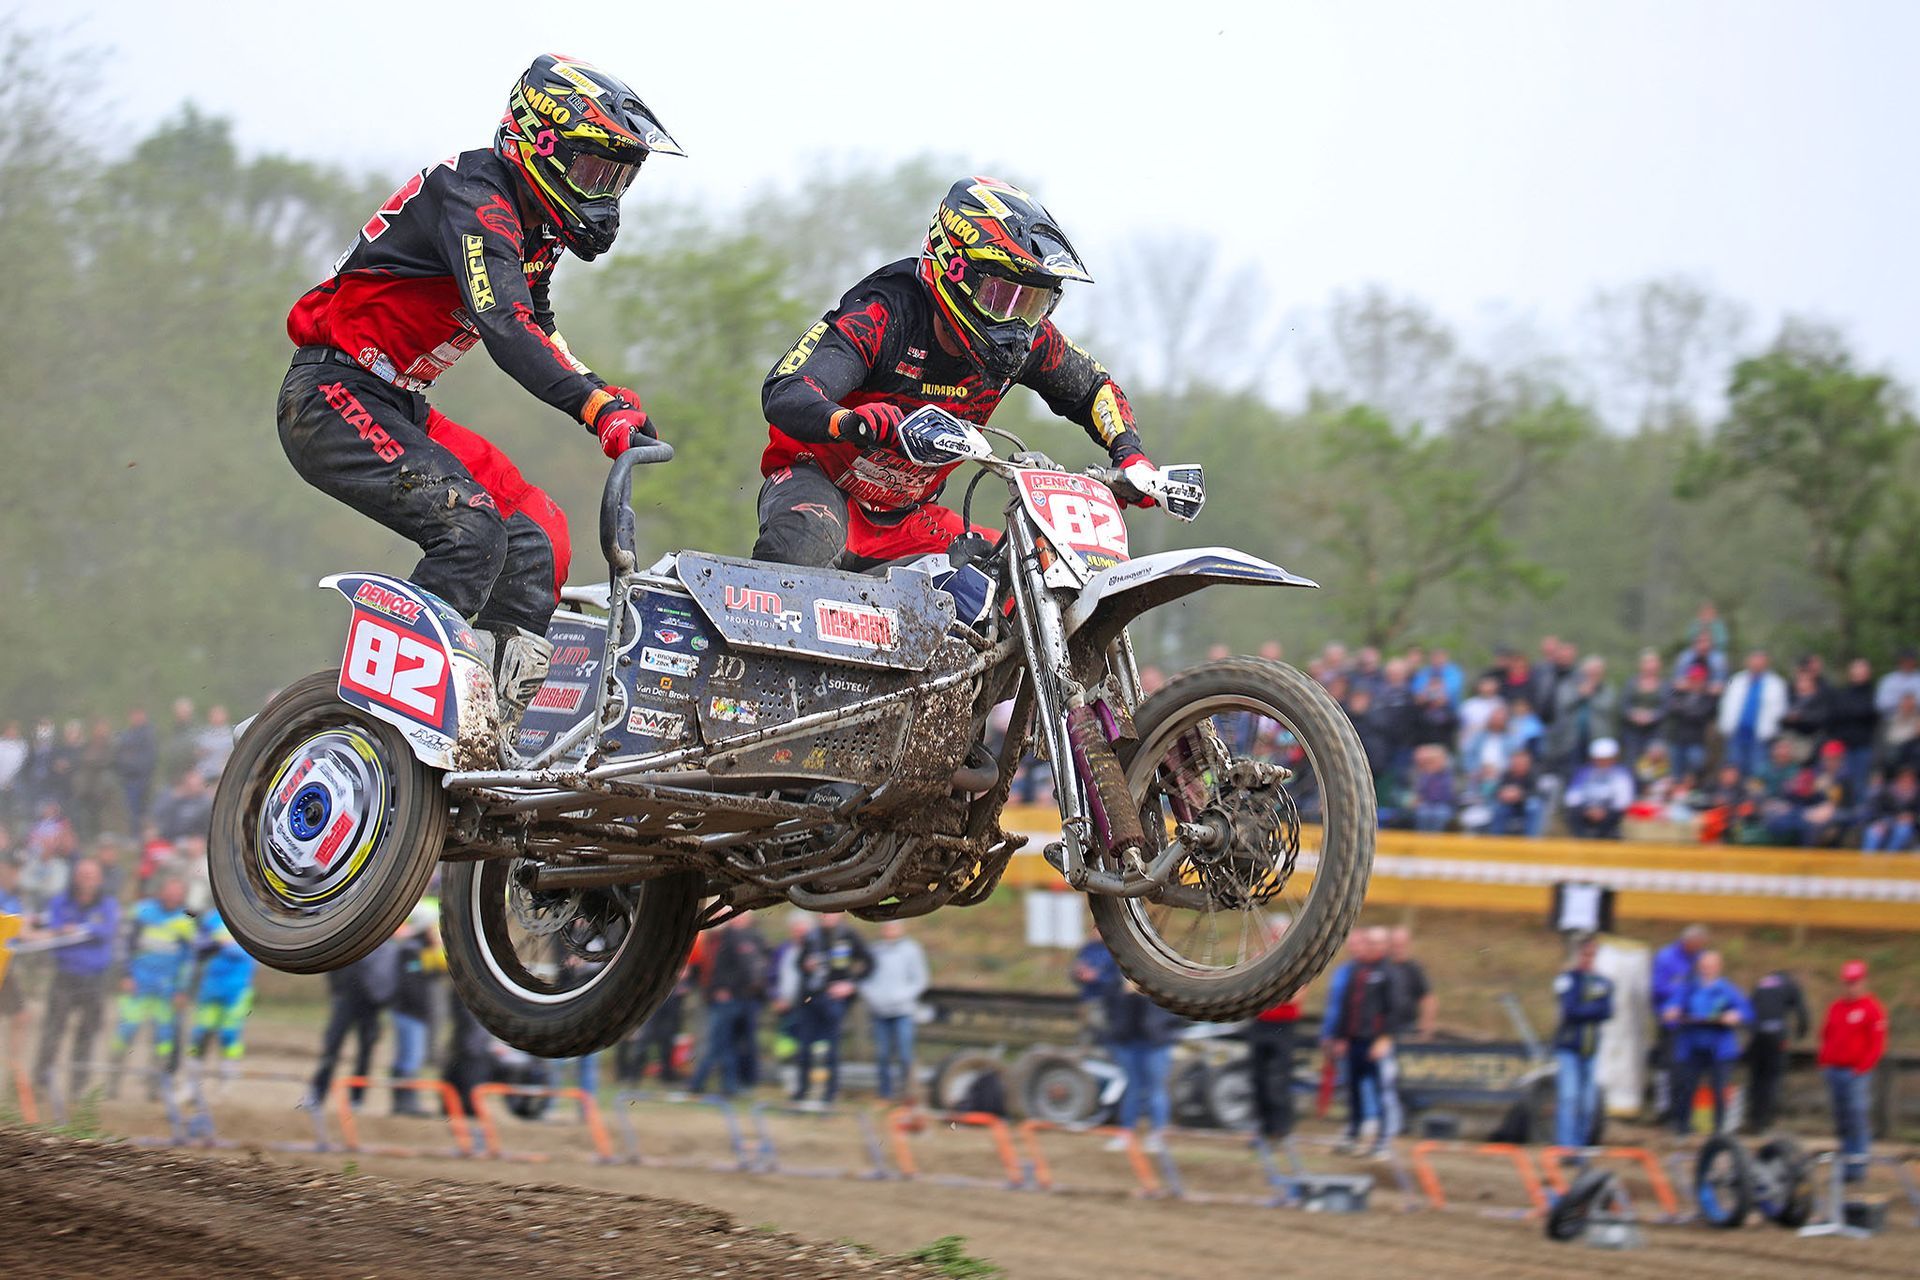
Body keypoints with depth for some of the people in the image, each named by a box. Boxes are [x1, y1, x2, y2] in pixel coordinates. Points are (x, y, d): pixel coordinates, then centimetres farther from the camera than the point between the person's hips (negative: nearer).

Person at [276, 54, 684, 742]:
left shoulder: (531, 230, 13)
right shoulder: (474, 199, -19)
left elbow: (536, 332, 27)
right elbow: (504, 331, -33)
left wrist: (612, 402, 11)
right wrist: (597, 406, -43)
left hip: (399, 410, 10)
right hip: (334, 400, -10)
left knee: (535, 537, 2)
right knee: (471, 529, -26)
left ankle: (494, 733, -1)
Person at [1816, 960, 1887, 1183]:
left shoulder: (1872, 1009, -5)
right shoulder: (1835, 1008, 14)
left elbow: (1877, 1044, -8)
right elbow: (1825, 1037, 21)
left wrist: (1862, 1068, -13)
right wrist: (1825, 1064, 9)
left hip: (1856, 1074, -6)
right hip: (1834, 1071, 6)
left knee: (1856, 1119, -9)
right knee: (1841, 1123, 9)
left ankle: (1857, 1165, -5)